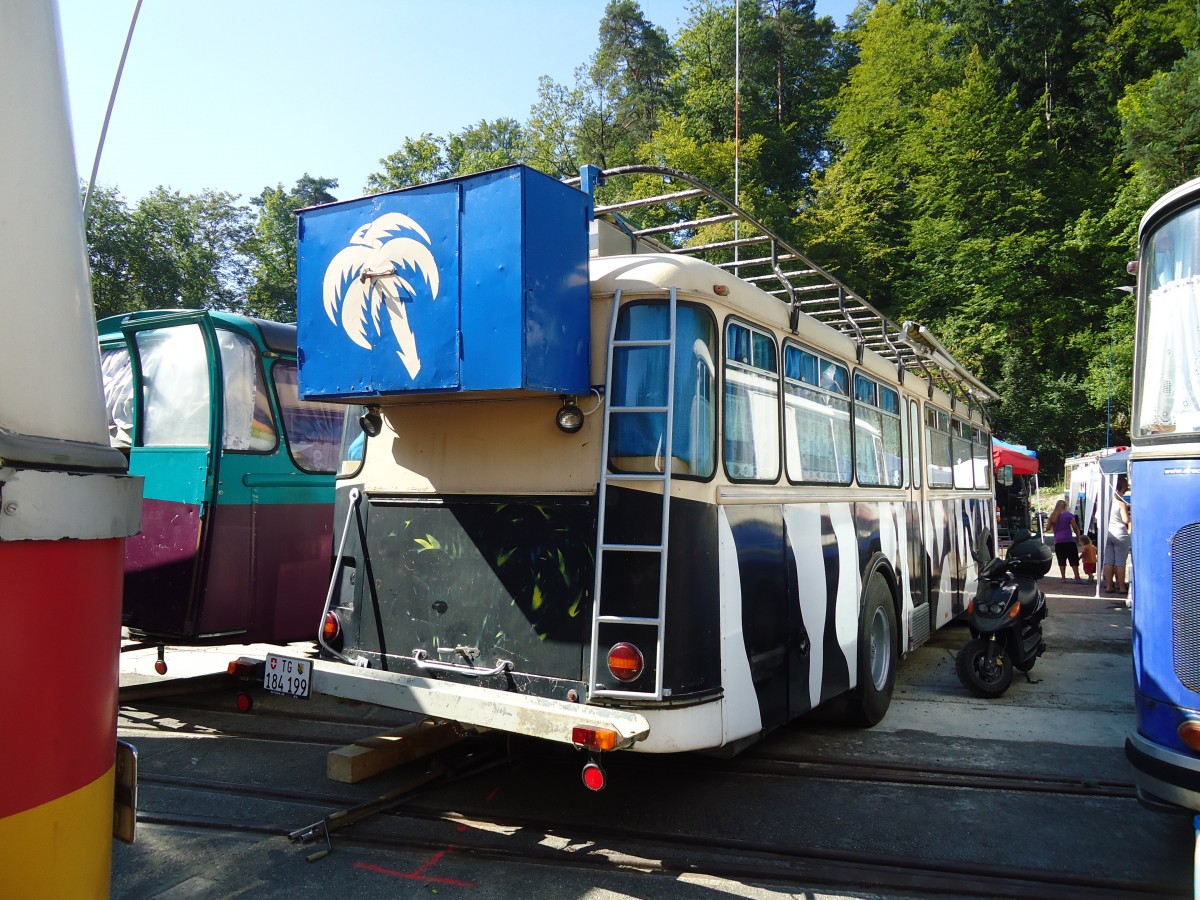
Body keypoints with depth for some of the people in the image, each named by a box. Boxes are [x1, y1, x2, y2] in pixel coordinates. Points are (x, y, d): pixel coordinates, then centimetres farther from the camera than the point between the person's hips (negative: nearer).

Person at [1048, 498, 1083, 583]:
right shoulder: (1069, 515, -2)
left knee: (1061, 560, 7)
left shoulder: (1052, 516, 7)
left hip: (1058, 541, 3)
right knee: (1074, 560, -1)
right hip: (1069, 540, -3)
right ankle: (1077, 578, -6)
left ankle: (1063, 578, 5)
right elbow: (1075, 527, -1)